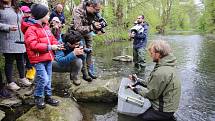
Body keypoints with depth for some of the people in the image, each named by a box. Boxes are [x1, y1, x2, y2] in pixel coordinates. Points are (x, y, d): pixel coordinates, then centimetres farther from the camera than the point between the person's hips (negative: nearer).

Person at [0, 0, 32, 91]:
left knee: (20, 59, 12)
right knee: (9, 61, 2)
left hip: (19, 39, 5)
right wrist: (8, 27, -19)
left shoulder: (17, 9, 16)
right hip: (8, 40, -5)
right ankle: (10, 82, 14)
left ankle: (22, 78, 27)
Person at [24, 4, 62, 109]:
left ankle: (48, 96, 30)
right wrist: (50, 47, -23)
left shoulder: (46, 27, 11)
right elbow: (33, 45, -23)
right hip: (38, 59, -8)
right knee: (43, 79, -12)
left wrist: (56, 45, -4)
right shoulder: (31, 29, -14)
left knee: (48, 79, 14)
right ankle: (38, 97, 11)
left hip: (48, 58, 8)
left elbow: (52, 39, 18)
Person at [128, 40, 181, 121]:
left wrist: (135, 89, -6)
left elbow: (151, 94, -18)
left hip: (163, 111, -9)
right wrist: (139, 81, 9)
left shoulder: (161, 73, -27)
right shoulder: (168, 66, 3)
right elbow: (154, 85, 10)